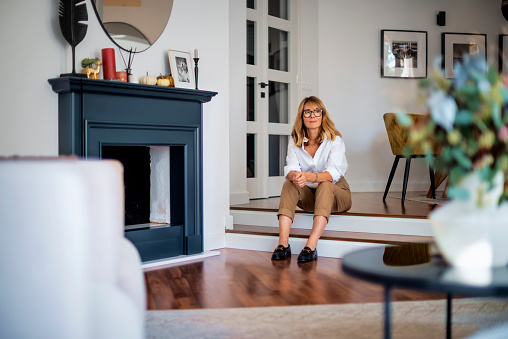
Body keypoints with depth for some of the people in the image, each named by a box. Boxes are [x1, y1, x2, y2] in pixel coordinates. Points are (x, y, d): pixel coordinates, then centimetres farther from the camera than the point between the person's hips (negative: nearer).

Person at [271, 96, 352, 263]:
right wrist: (295, 176, -41)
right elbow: (290, 169, -14)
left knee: (325, 185, -36)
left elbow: (333, 173, -27)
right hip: (308, 196, 3)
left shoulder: (334, 140, -12)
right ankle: (283, 243, -40)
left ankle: (311, 245, -50)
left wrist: (308, 176, -46)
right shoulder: (295, 141, 0)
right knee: (288, 184, -25)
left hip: (336, 194, -3)